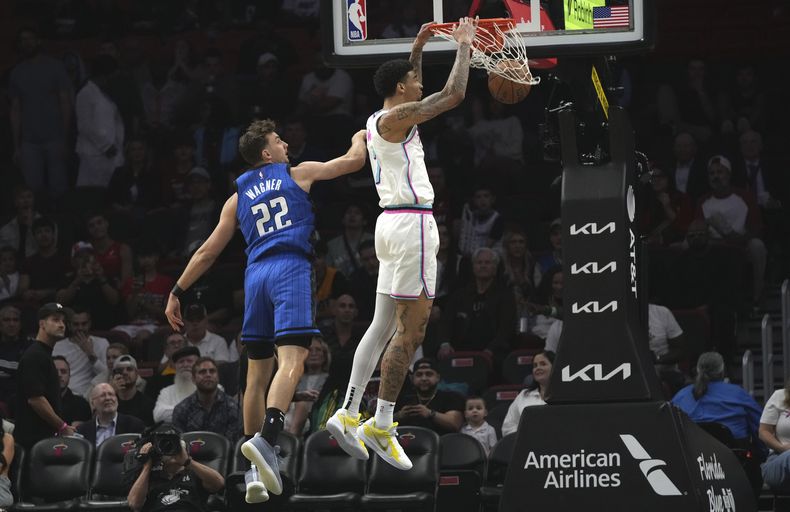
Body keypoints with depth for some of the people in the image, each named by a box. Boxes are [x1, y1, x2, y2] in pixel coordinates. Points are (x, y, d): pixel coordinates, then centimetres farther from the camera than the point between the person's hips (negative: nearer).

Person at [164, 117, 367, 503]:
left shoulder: (238, 198, 20)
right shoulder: (299, 174, 13)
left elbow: (207, 252, 17)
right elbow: (353, 161, 18)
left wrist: (177, 293, 23)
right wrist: (360, 138, 41)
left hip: (256, 275, 4)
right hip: (291, 268, -4)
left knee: (258, 372, 12)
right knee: (291, 361, -17)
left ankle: (253, 472, 11)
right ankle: (265, 441, -41)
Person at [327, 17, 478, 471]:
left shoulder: (379, 120, 15)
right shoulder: (397, 118, -12)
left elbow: (414, 96, 36)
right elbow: (453, 94, -15)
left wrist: (418, 48, 30)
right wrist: (463, 47, -2)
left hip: (393, 223, 10)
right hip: (412, 224, -10)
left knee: (384, 325, 10)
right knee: (412, 328, -7)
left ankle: (349, 413, 5)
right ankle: (381, 425, -8)